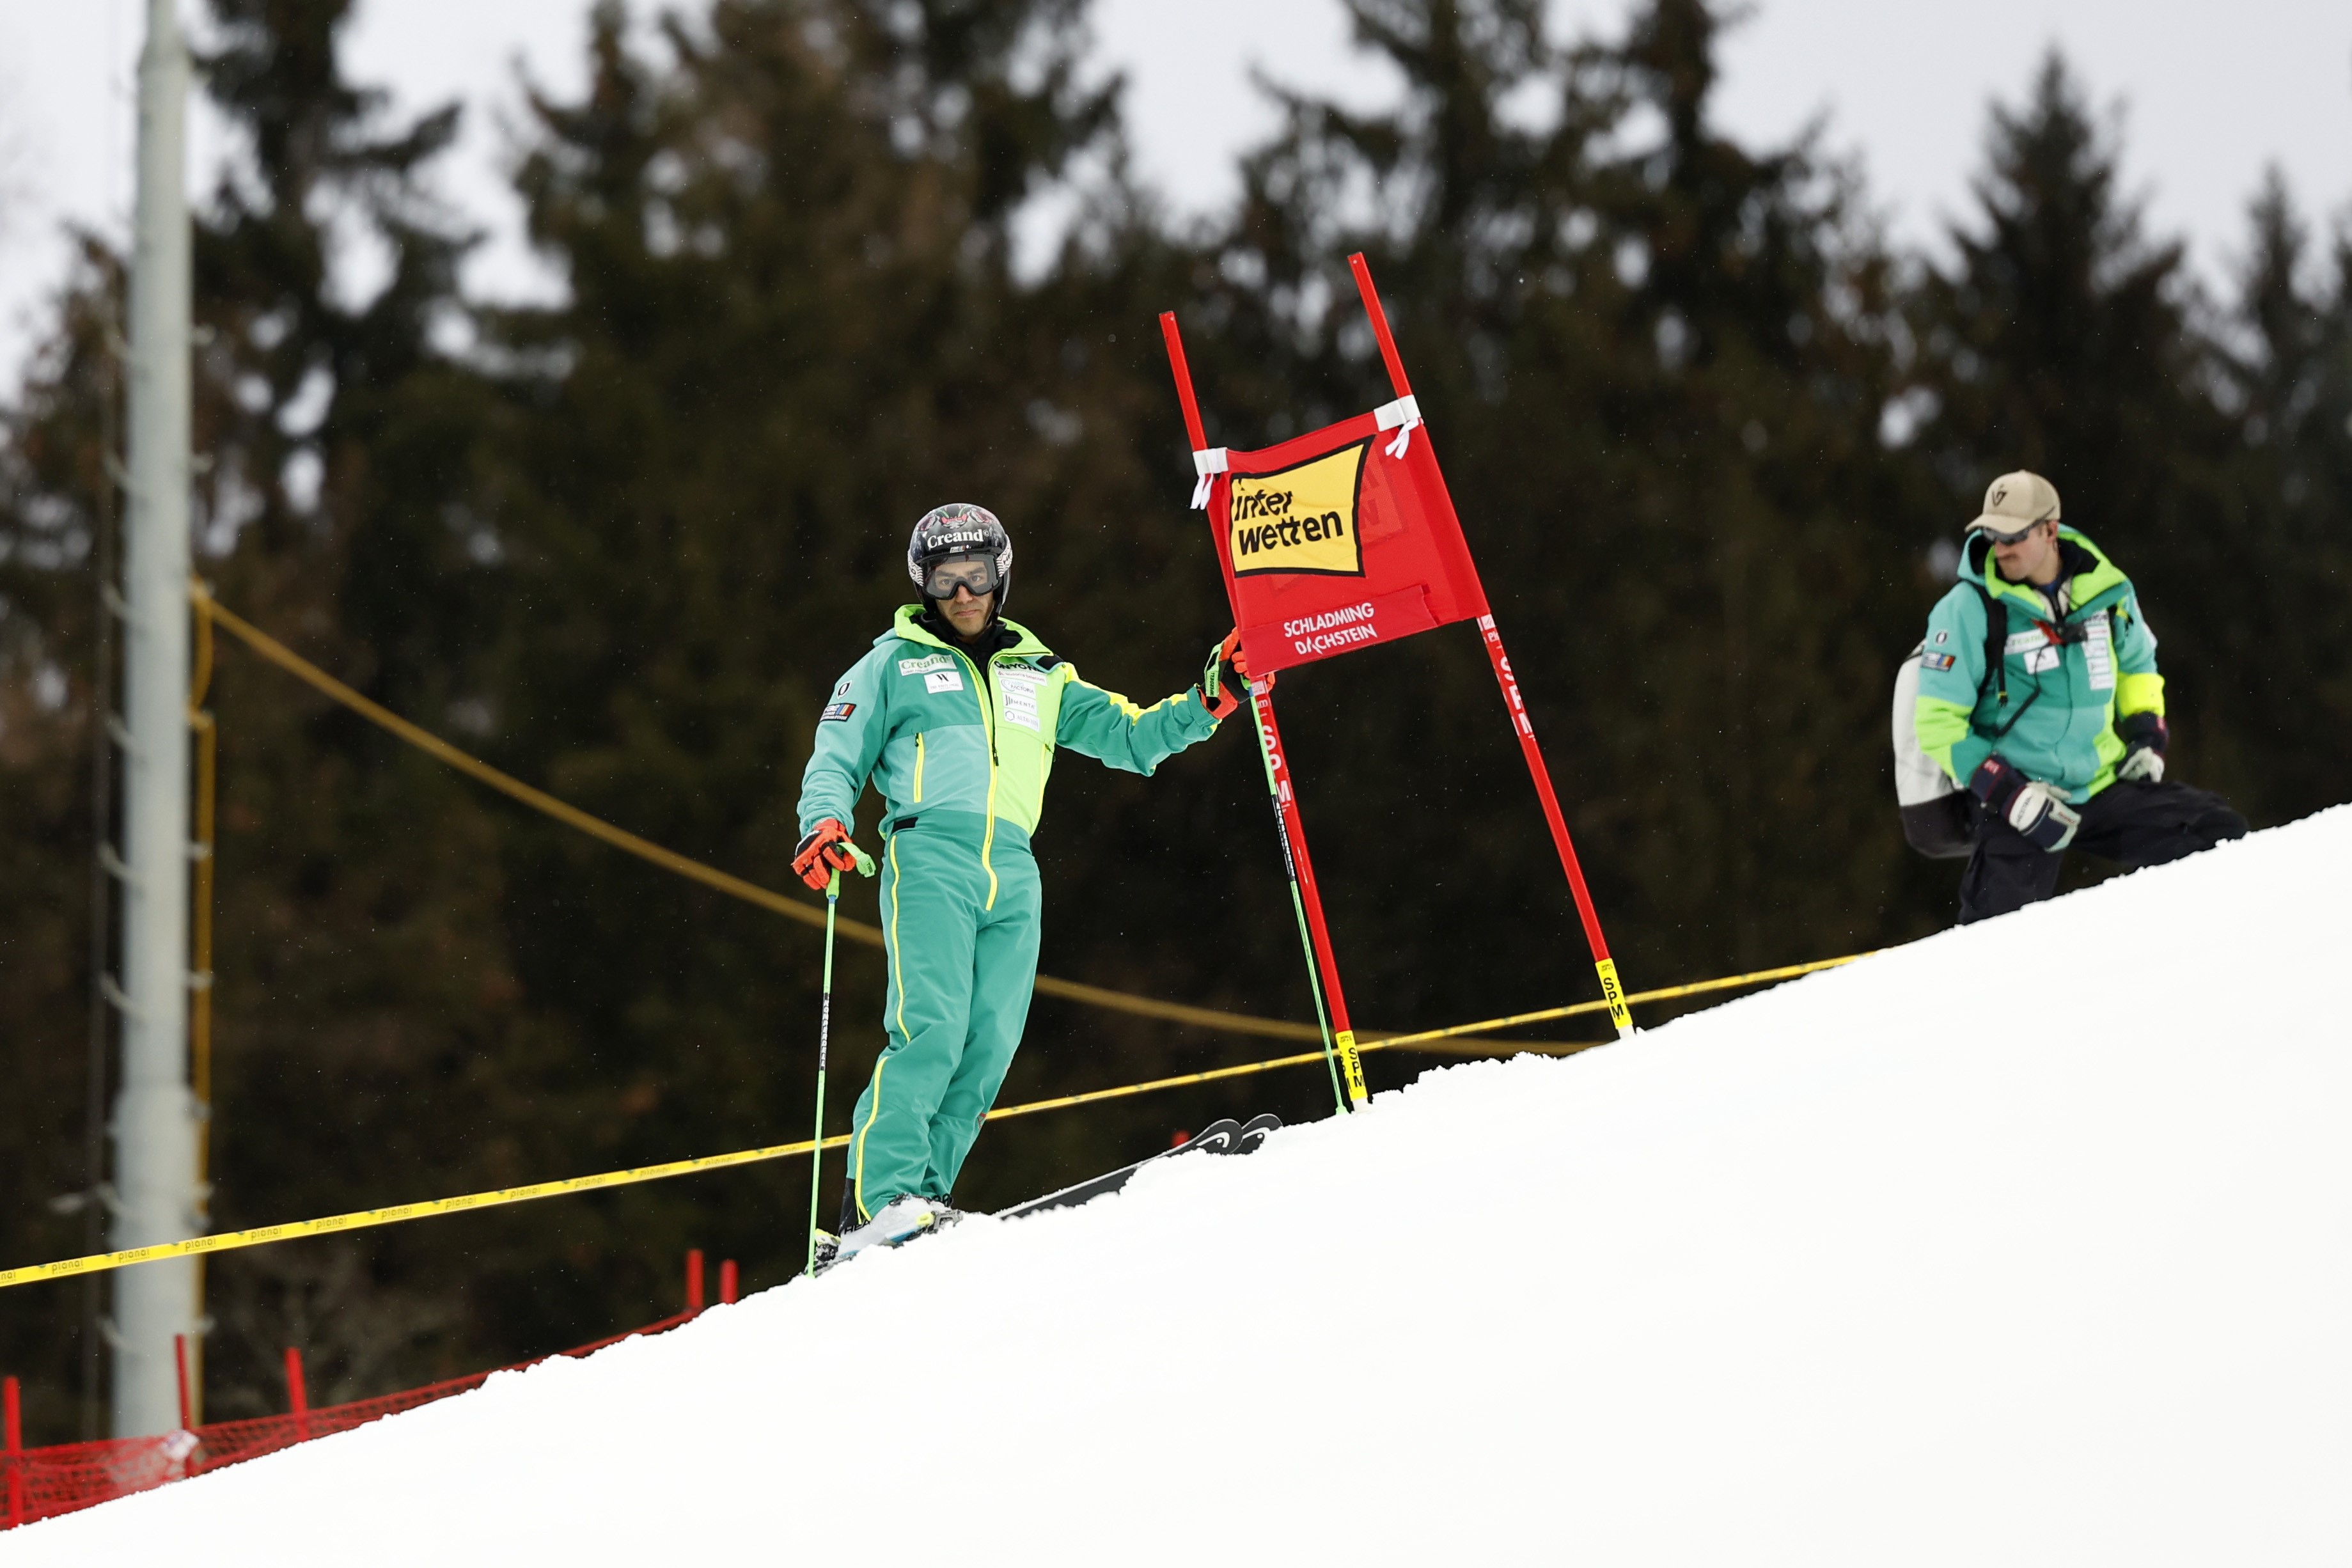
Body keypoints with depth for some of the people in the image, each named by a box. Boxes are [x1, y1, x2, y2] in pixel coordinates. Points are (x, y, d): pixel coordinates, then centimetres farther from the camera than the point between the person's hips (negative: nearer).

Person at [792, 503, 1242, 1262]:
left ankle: (921, 1199, -8)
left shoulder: (1040, 677, 25)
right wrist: (823, 824, -9)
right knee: (931, 1029, -19)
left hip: (1013, 877, 4)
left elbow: (1127, 736, 26)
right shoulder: (895, 665, 15)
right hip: (930, 857, -4)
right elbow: (836, 759, 11)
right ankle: (877, 1201, -24)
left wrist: (1205, 705, 10)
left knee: (989, 1046, -8)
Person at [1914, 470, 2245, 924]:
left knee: (2220, 833, -4)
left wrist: (2146, 739, 9)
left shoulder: (2105, 590, 2)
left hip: (2106, 786, 4)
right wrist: (2009, 795, -17)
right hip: (2020, 798, -4)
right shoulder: (1968, 609, -10)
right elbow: (1938, 723, -10)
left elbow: (2137, 665, 24)